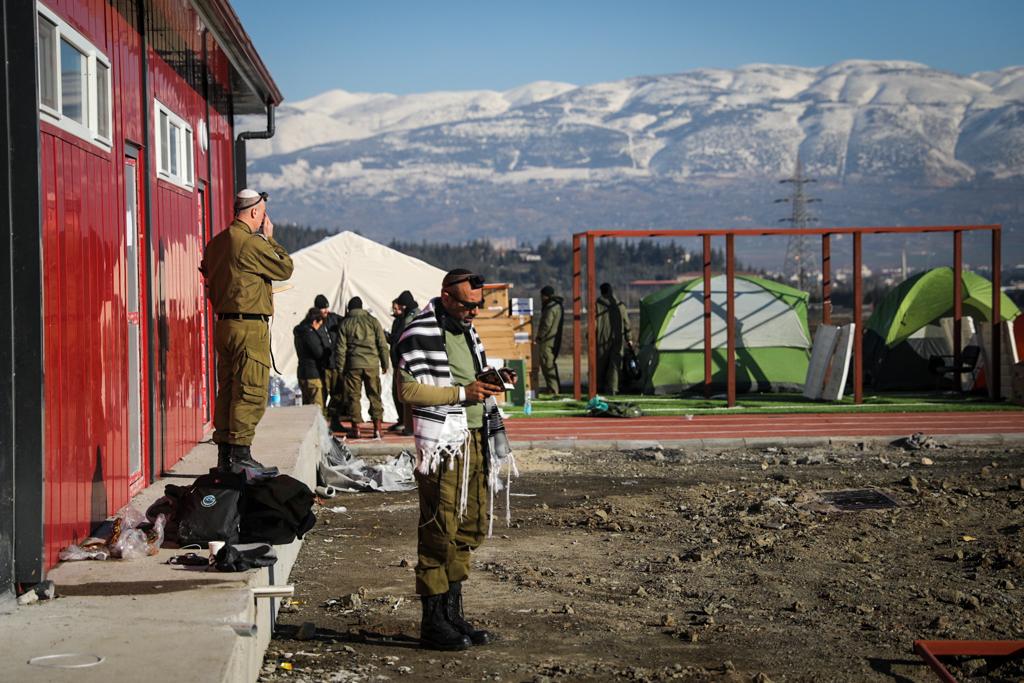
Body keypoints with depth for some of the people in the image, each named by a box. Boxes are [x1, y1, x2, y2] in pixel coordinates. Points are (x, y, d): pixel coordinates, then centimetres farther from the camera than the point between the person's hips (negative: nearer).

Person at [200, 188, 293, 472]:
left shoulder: (215, 243, 13)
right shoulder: (252, 243, -14)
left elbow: (208, 274, 20)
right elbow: (285, 268, -5)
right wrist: (269, 238, 5)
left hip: (223, 323, 9)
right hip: (250, 326, -9)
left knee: (228, 389, 12)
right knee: (251, 392, -6)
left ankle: (224, 455, 14)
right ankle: (240, 456, -7)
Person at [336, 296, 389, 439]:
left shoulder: (345, 324, 3)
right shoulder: (373, 321, 4)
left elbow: (341, 349, 1)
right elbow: (382, 345, 3)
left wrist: (341, 369, 7)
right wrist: (384, 364, 11)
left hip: (353, 364, -1)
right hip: (372, 364, 1)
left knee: (354, 396, 6)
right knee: (374, 395, 6)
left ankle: (356, 428, 7)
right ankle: (377, 428, 1)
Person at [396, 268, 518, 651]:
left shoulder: (467, 331, 17)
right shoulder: (420, 333, -11)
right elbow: (408, 389, -17)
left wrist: (494, 382, 6)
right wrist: (463, 393, -19)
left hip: (476, 438, 9)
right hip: (443, 444, -9)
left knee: (472, 527, 11)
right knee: (439, 532, -4)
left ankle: (452, 613, 20)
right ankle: (433, 622, 4)